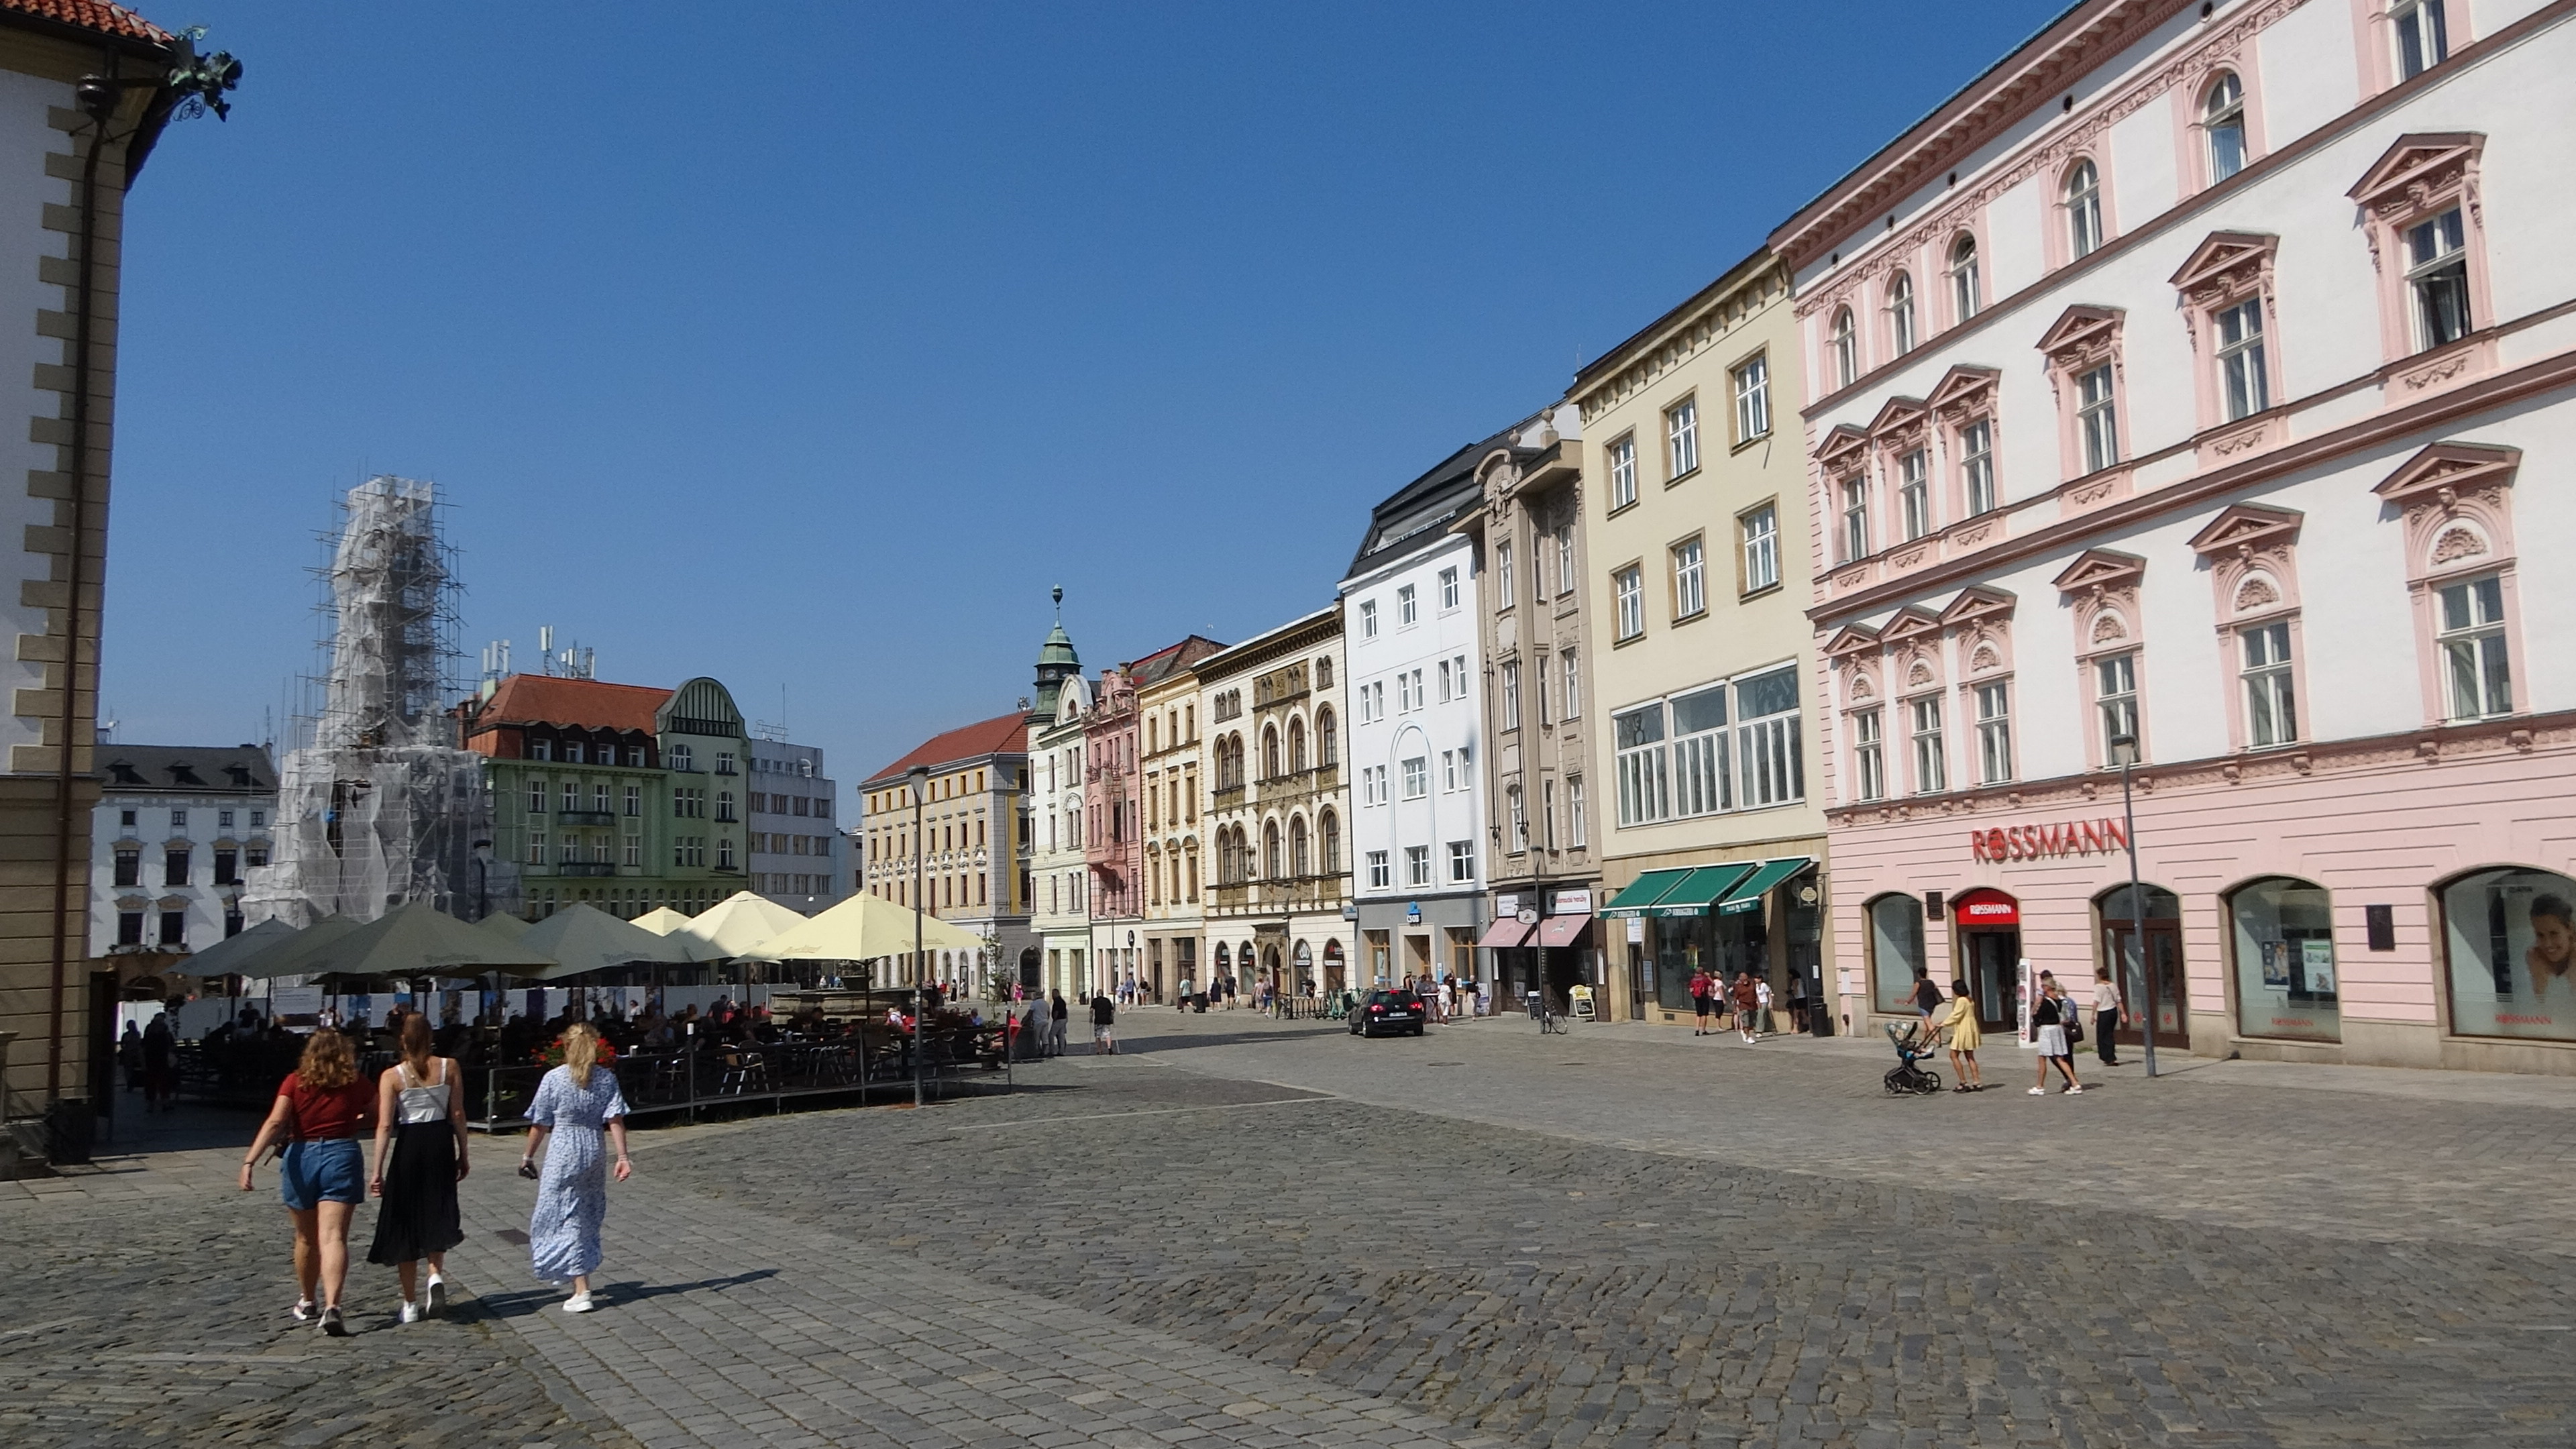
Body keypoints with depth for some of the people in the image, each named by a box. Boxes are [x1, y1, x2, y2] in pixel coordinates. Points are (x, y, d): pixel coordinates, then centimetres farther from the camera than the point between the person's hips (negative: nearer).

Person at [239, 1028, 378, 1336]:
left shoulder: (295, 1082, 1)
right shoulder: (355, 1085, 2)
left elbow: (275, 1123, -11)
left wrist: (249, 1161, -15)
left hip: (301, 1158, 1)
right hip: (342, 1156, -1)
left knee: (306, 1238, 19)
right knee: (333, 1237, -7)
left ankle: (306, 1303, 35)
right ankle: (331, 1307, -23)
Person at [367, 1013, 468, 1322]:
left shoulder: (392, 1075, -5)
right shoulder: (449, 1067, -1)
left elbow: (385, 1125, -9)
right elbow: (458, 1114, 1)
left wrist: (378, 1170, -7)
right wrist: (462, 1155, 10)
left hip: (409, 1146, -2)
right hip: (441, 1143, 2)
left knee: (406, 1223, 9)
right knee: (438, 1215, 18)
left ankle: (411, 1305, 15)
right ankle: (437, 1275, -7)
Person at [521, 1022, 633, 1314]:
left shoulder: (554, 1078, -7)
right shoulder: (607, 1078, 0)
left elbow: (540, 1125, -3)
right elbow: (615, 1120, -6)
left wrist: (528, 1156, 10)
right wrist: (622, 1156, -7)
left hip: (563, 1155, -4)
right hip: (595, 1155, 4)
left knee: (567, 1220, 0)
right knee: (589, 1218, 18)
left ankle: (582, 1292, -6)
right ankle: (582, 1275, 33)